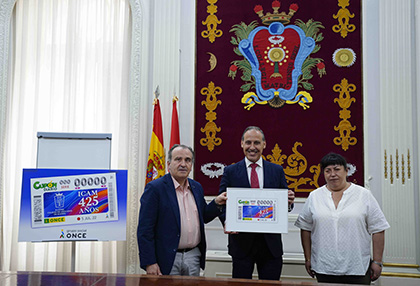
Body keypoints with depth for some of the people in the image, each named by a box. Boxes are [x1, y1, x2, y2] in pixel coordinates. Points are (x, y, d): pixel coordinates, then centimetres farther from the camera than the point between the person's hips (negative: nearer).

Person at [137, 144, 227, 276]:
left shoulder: (197, 187, 10)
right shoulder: (155, 188, -10)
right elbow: (145, 229, -12)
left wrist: (216, 203, 2)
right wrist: (149, 263, -16)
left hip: (193, 256, 6)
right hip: (168, 259, -6)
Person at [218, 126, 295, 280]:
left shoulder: (277, 170, 7)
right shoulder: (230, 172, 3)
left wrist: (289, 202, -16)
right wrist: (226, 222, -20)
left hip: (270, 242, 1)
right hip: (241, 240, -1)